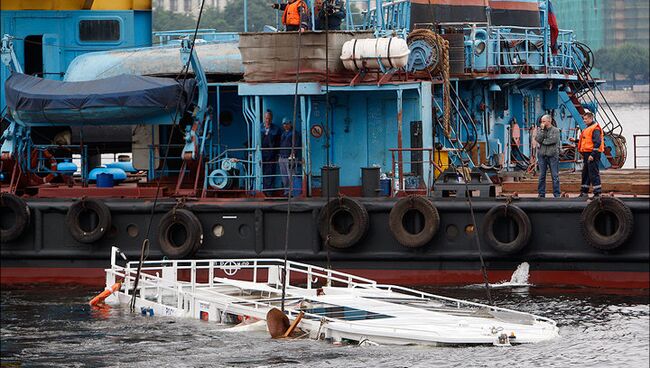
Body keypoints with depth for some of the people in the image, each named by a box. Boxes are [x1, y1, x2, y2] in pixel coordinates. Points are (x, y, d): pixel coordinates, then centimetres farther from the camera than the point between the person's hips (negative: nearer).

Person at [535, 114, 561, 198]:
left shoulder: (555, 130, 3)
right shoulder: (541, 130, 12)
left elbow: (553, 140, -12)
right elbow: (538, 139, -4)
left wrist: (543, 141, -4)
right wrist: (542, 130, -6)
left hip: (552, 155, -3)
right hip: (542, 155, 3)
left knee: (555, 175, -2)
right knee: (542, 176, 5)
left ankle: (557, 194, 0)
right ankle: (541, 194, 10)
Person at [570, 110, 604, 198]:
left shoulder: (595, 129, -13)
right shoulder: (588, 128, 19)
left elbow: (597, 142, -20)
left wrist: (593, 155, -24)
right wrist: (575, 141, 22)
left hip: (593, 154, -11)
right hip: (587, 154, 11)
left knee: (593, 173, -10)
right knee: (585, 173, 14)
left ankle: (597, 193, -8)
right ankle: (584, 192, 21)